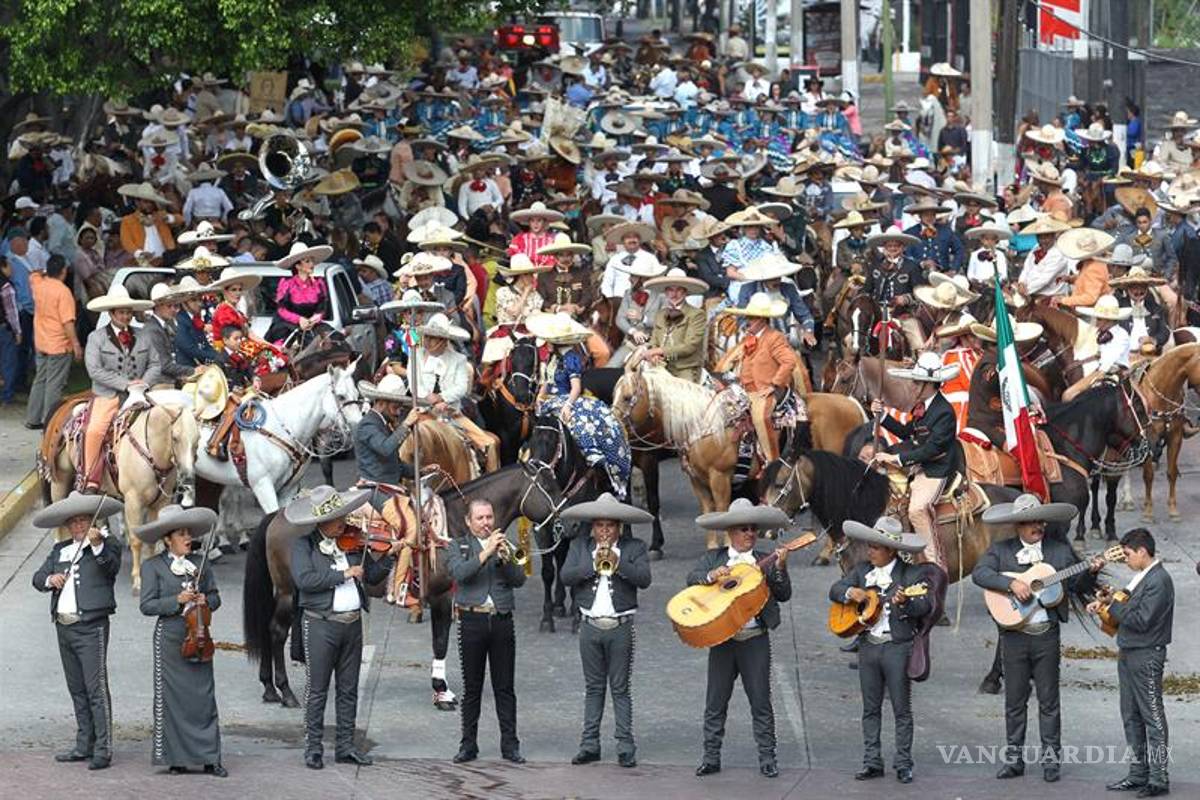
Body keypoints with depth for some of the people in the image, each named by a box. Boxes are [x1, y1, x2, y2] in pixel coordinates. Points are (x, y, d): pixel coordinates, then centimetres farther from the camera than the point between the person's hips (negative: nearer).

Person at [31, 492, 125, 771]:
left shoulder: (106, 547, 0)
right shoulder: (59, 551, 16)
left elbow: (112, 566, -20)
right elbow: (37, 579, 11)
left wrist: (98, 546, -37)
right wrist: (50, 579, -11)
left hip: (91, 626, -7)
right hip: (64, 626, 7)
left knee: (96, 688, -11)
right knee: (77, 690, 12)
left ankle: (103, 749, -12)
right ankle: (84, 746, 18)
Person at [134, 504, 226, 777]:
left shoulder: (199, 564, 11)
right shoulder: (153, 566, -1)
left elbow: (215, 597, 18)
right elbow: (147, 605, -6)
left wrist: (205, 601, -4)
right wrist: (177, 601, -16)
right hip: (170, 639, -3)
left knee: (204, 698, 1)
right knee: (171, 698, -1)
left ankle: (209, 758, 4)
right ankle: (176, 759, 6)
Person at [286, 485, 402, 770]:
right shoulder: (304, 546, -6)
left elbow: (372, 575, 14)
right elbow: (304, 579, -21)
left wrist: (389, 556, -3)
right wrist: (344, 574, -18)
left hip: (352, 622, 5)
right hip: (320, 625, -5)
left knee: (348, 690, 10)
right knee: (317, 690, 0)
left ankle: (345, 746, 17)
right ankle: (313, 748, 6)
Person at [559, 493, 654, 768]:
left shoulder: (634, 548, 1)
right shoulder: (580, 545, 7)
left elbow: (644, 579, -13)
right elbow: (566, 576, -6)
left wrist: (618, 562, -24)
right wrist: (593, 564, -17)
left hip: (620, 627, -2)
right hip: (591, 626, 3)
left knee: (620, 689, 0)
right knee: (593, 688, 9)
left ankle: (625, 747, 2)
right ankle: (590, 745, 13)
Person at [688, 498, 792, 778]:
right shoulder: (713, 557, 7)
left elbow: (784, 595, -3)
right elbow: (692, 578, -9)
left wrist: (779, 569, -18)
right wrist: (712, 575, -27)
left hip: (755, 639, -1)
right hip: (721, 638, 1)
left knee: (760, 701, 2)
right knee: (715, 701, 6)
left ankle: (767, 758, 9)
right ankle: (711, 757, 13)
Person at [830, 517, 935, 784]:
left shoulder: (912, 574, -6)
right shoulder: (862, 570, 10)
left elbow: (926, 607, -15)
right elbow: (834, 591, 10)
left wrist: (905, 603, -34)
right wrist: (850, 592, -11)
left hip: (898, 647, -5)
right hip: (868, 645, 5)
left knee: (902, 709, 0)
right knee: (871, 708, 8)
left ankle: (903, 764, 4)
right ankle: (872, 762, 13)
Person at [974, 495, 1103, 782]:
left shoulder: (1060, 550, 6)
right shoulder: (1001, 550, 3)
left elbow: (1078, 587, 9)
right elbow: (979, 573, -12)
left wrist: (1091, 572, -11)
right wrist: (1012, 583, -22)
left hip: (1047, 634, 0)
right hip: (1013, 634, 0)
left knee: (1049, 699, 3)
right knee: (1015, 699, 6)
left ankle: (1051, 758, 10)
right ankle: (1014, 757, 14)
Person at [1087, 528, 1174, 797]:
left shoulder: (1159, 580, -17)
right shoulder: (1142, 576, 13)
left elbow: (1141, 620, -22)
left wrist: (1113, 604, -12)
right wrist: (1106, 602, 3)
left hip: (1147, 656, -10)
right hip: (1129, 654, 10)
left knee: (1152, 717, -5)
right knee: (1131, 717, 13)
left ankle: (1159, 779, -2)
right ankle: (1138, 774, 20)